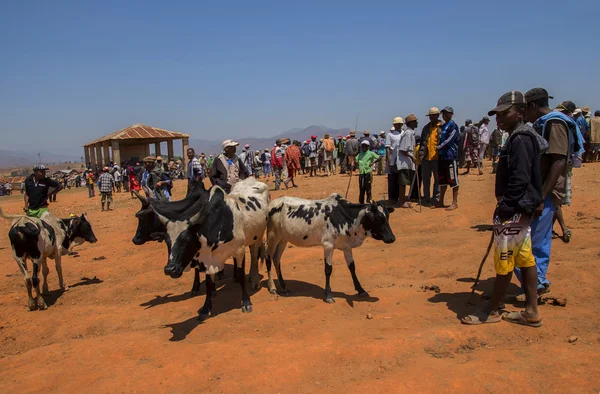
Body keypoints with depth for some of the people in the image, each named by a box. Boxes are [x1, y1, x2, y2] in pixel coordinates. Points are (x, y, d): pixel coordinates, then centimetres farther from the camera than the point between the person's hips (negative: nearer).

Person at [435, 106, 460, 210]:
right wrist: (439, 147, 5)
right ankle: (441, 202, 22)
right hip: (442, 156, 9)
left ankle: (455, 203, 2)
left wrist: (438, 147, -8)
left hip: (450, 156, -9)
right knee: (442, 180, 13)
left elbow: (449, 141, -16)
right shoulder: (443, 126, 17)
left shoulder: (453, 126, -8)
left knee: (453, 180, -4)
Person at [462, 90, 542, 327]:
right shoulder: (520, 137, 14)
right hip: (521, 210, 10)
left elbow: (519, 180, -23)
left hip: (514, 211, -10)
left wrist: (504, 210, -21)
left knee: (504, 262, 0)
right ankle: (531, 311, 21)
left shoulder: (520, 139, -16)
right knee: (525, 259, 13)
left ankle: (492, 311, 13)